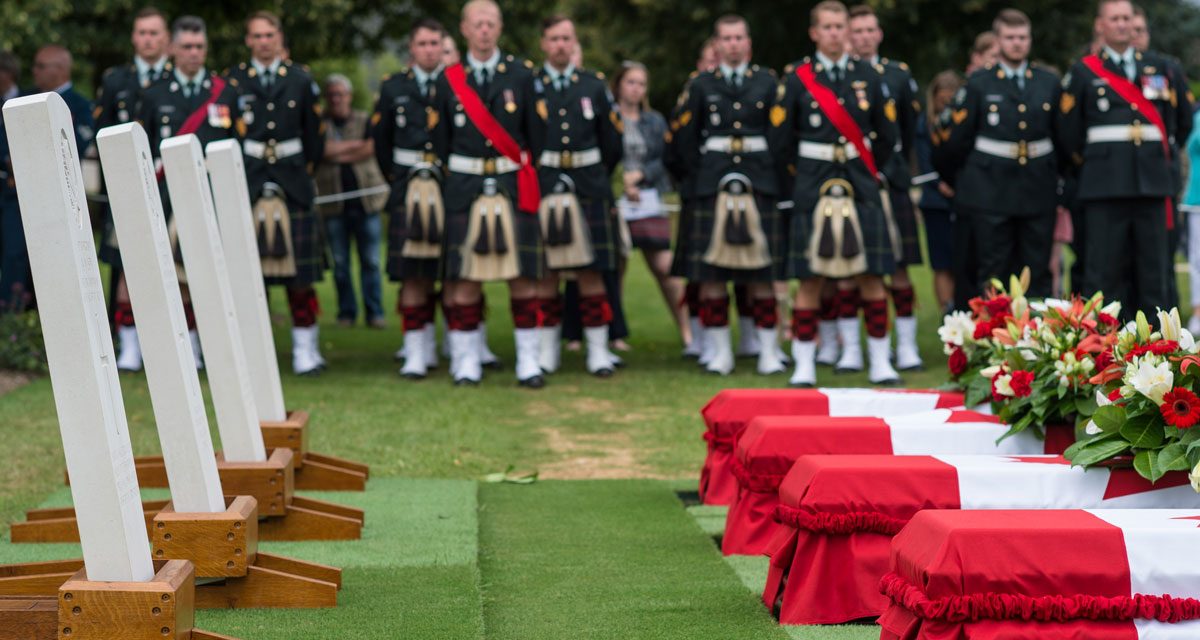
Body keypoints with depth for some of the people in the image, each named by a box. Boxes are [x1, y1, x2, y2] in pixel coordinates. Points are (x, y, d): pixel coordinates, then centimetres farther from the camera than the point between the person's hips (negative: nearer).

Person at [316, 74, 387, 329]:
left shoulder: (365, 121, 11)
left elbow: (370, 149, -3)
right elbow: (321, 149, -9)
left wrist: (338, 153, -4)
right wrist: (355, 145, -6)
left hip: (365, 198, 0)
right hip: (333, 200, 0)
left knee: (370, 260, -2)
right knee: (340, 262, 1)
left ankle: (375, 312, 2)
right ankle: (346, 313, 9)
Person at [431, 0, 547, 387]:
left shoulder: (521, 74, 4)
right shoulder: (449, 80, 6)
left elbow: (537, 134, 6)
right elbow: (440, 140, 10)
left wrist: (529, 179, 4)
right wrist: (453, 179, 6)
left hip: (514, 187, 0)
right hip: (465, 190, 0)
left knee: (523, 275, -1)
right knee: (464, 277, 0)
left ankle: (528, 362, 3)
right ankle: (466, 361, 6)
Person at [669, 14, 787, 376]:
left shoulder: (768, 83, 10)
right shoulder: (700, 85, 9)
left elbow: (780, 135, 8)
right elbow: (684, 138, 10)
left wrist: (770, 175, 1)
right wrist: (699, 177, 4)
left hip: (759, 183, 0)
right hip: (712, 186, 0)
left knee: (762, 271, 0)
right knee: (711, 270, -2)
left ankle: (768, 351, 4)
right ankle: (720, 351, 4)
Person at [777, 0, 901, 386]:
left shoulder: (868, 76, 7)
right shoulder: (797, 77, 1)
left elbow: (888, 136, 14)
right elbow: (782, 139, 4)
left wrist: (866, 172, 13)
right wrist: (804, 173, 7)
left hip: (861, 188, 2)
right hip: (813, 190, -2)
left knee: (872, 275, 1)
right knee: (810, 278, -2)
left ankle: (880, 363, 8)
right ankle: (804, 365, 3)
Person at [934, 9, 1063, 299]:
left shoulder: (1050, 83, 9)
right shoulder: (979, 83, 1)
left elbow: (1065, 136, 15)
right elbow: (955, 137, 5)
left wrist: (1063, 185, 16)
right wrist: (956, 181, 12)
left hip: (1038, 191, 2)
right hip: (991, 193, -2)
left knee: (1037, 275, 4)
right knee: (993, 275, 0)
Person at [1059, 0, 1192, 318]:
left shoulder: (1160, 67, 12)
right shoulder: (1083, 72, 6)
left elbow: (1183, 121, 18)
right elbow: (1070, 136, 7)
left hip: (1153, 182, 2)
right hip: (1105, 186, -2)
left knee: (1154, 269, 3)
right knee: (1104, 271, -3)